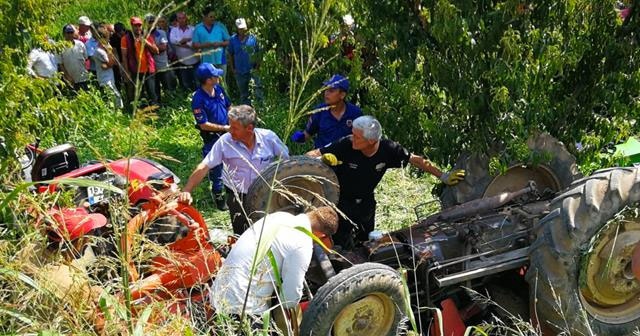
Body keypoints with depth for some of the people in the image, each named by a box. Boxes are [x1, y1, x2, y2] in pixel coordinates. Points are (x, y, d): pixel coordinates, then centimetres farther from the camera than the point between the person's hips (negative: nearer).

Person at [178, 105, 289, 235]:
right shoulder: (225, 141, -16)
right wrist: (187, 190, -23)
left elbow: (286, 161, -1)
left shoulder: (269, 138, -13)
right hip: (237, 198, 0)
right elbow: (204, 167, -15)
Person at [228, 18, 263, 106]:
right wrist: (233, 69, 4)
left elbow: (257, 54, 0)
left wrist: (257, 67, -7)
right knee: (243, 94, 13)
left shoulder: (252, 38, -4)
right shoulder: (233, 40, 0)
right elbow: (230, 55, 7)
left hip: (252, 70, -2)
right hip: (239, 72, 2)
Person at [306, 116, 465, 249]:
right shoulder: (345, 145, -29)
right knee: (343, 248, -6)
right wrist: (323, 158, -47)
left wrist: (443, 176, -3)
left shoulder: (388, 149, -21)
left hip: (366, 202, 4)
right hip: (342, 202, -3)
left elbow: (415, 160, -6)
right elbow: (311, 156, -24)